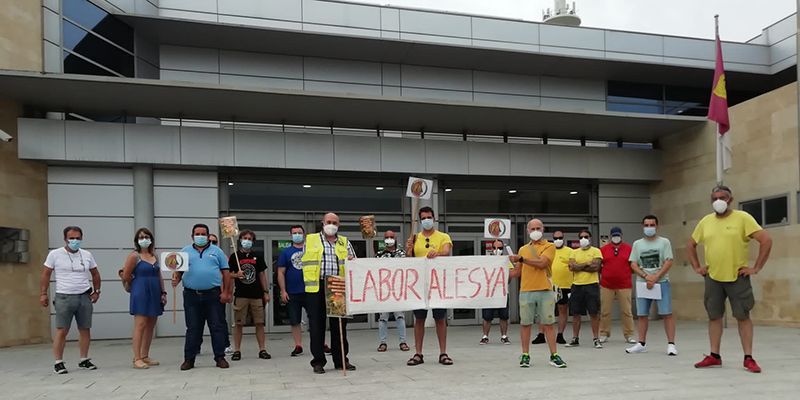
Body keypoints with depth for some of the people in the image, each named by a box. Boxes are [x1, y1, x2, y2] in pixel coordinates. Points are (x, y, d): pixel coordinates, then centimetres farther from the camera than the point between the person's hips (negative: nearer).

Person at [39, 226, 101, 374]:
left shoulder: (87, 255, 9)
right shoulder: (55, 254, -1)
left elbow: (95, 274, 17)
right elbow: (46, 274, 1)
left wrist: (96, 291, 10)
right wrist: (43, 293, -4)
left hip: (85, 297, 4)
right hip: (64, 297, -4)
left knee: (85, 329, 7)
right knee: (61, 330, -4)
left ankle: (84, 360, 17)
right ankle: (58, 362, 4)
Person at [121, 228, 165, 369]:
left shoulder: (154, 256, 13)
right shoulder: (134, 256, -5)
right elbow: (126, 276, -5)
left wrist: (163, 292, 7)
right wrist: (138, 285, 8)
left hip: (155, 294, 7)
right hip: (141, 294, -6)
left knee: (150, 326, 8)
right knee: (140, 325, -8)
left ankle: (145, 356, 17)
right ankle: (137, 359, -5)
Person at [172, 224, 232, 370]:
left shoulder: (216, 251, 8)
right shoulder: (185, 252, 12)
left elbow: (226, 272, 4)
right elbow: (178, 271, 9)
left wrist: (226, 292, -4)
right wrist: (176, 279, -14)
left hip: (214, 295, -1)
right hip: (191, 296, 1)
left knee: (218, 327, 1)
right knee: (193, 329, 6)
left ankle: (220, 358, 8)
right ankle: (189, 359, 13)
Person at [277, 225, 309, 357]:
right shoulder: (285, 252, 6)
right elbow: (281, 273, 4)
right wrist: (283, 291, -4)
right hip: (292, 293, 1)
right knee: (295, 321, 6)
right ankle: (298, 346, 16)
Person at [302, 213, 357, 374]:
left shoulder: (345, 243, 17)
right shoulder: (310, 240, 11)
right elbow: (306, 262, 9)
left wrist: (351, 261, -7)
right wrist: (310, 281, -2)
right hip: (316, 288, -2)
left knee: (339, 325, 5)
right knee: (317, 325, 0)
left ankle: (341, 360, 15)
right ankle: (318, 361, 9)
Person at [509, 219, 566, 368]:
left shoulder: (549, 246, 3)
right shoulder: (523, 249, 16)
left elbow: (541, 263, -15)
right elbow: (518, 271, 20)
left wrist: (521, 259, -14)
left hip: (545, 290, -3)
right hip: (526, 291, 3)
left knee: (548, 324, 1)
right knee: (525, 324, 5)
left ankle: (554, 355, 8)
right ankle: (525, 355, 13)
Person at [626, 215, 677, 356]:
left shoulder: (664, 242, 3)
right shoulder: (637, 244, 11)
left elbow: (668, 262, -6)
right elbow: (633, 264, 4)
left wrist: (655, 277, -15)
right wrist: (646, 276, -10)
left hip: (661, 282, -3)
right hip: (642, 283, 3)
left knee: (666, 313, -6)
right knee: (642, 314, 6)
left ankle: (671, 344, -2)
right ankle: (642, 344, 15)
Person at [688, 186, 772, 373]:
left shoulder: (742, 218, -7)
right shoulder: (705, 221, 6)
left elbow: (766, 240, -11)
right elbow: (691, 245, 19)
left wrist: (756, 267, -11)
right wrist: (697, 267, 11)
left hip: (737, 277, -4)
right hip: (713, 277, 4)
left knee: (743, 316, 1)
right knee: (714, 316, 9)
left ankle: (748, 358, 10)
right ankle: (714, 356, 18)